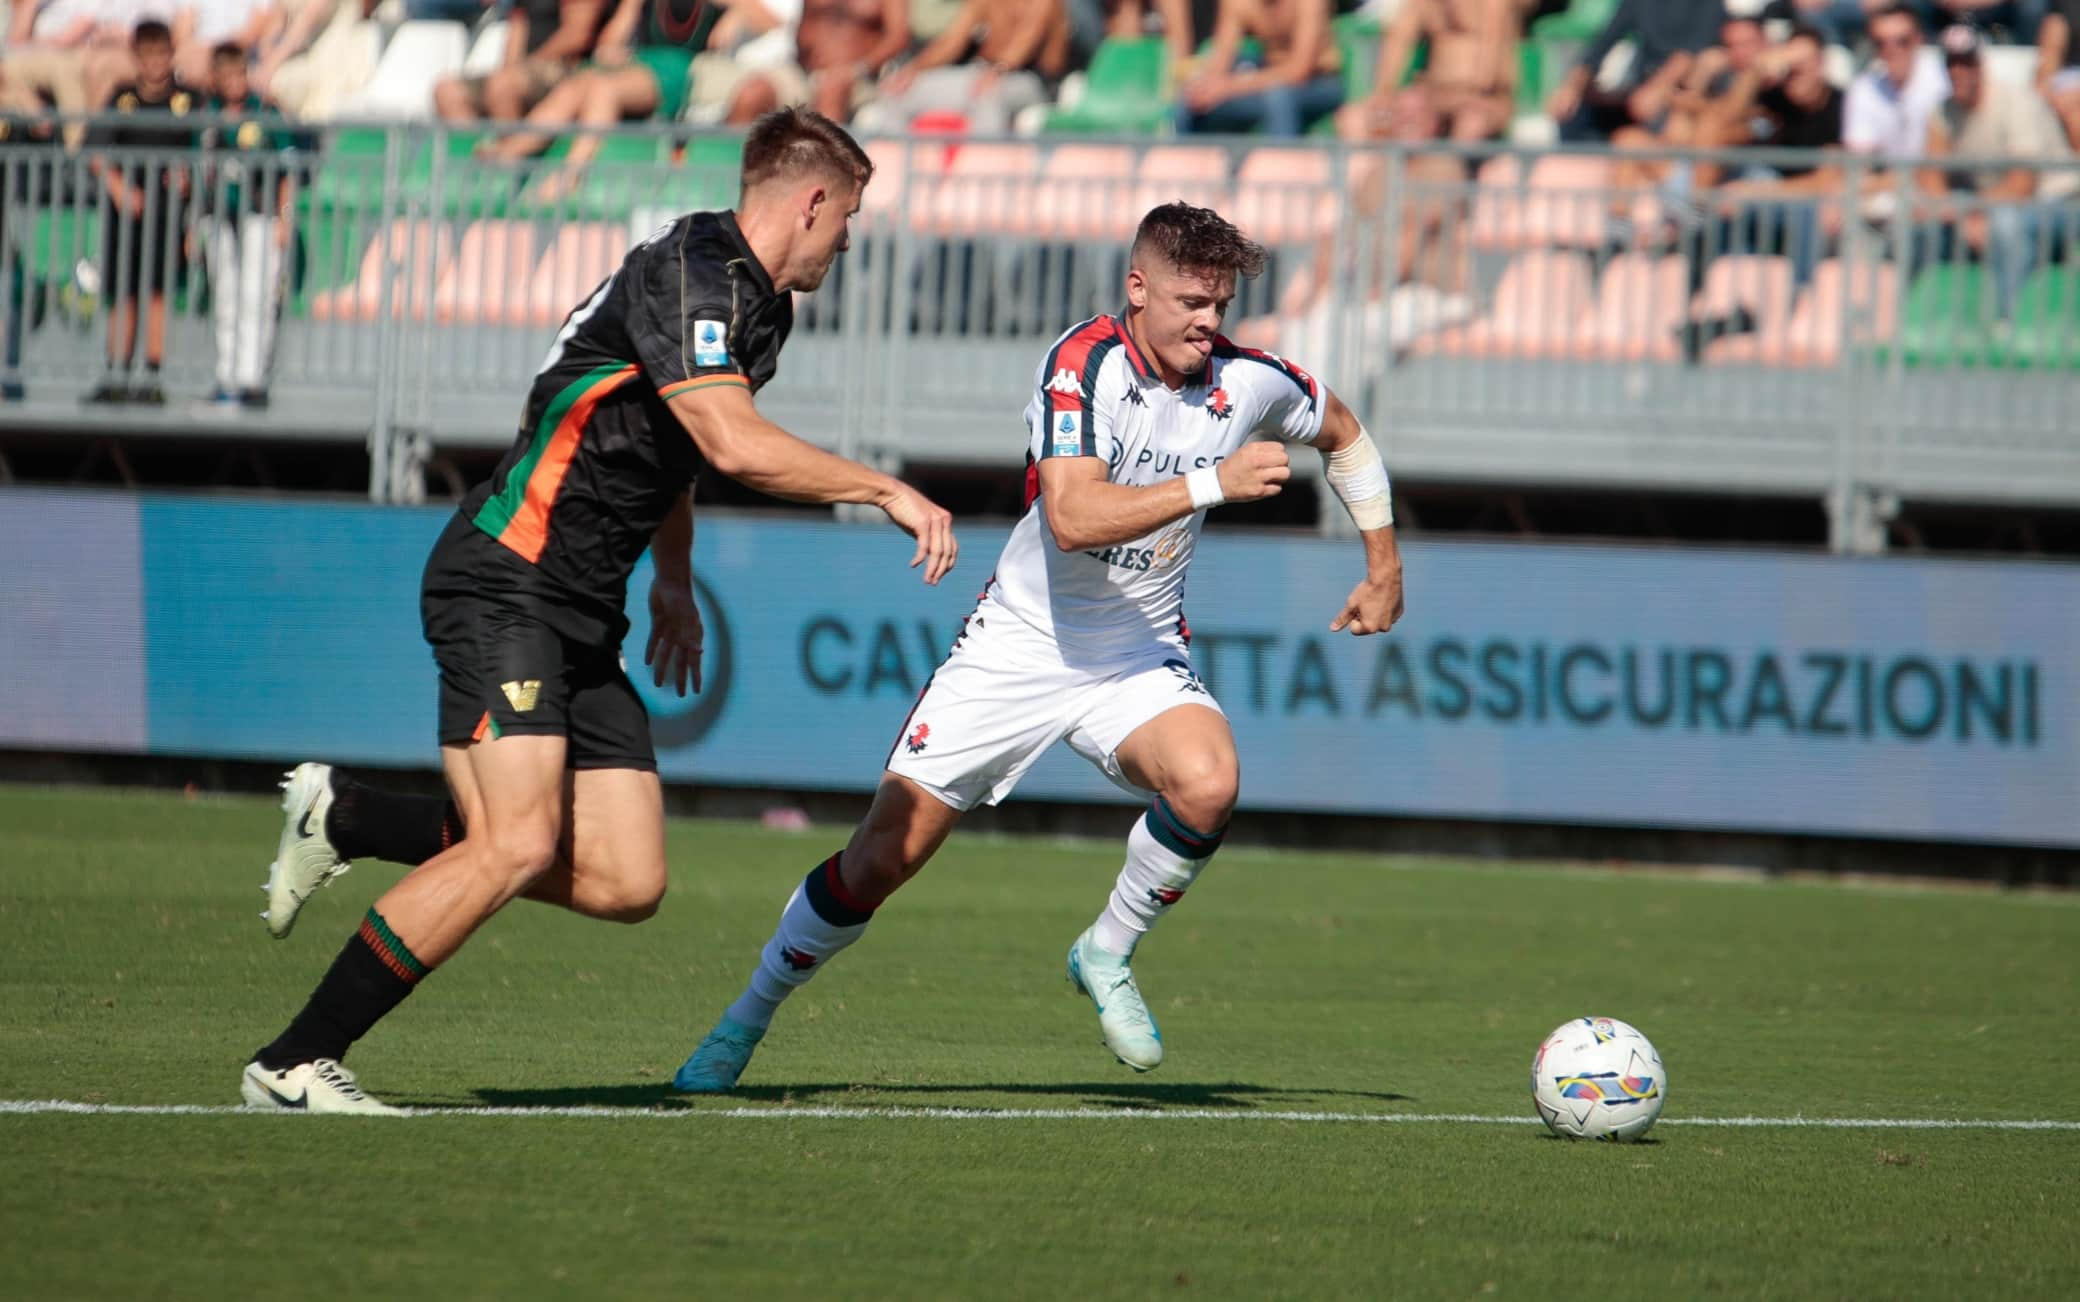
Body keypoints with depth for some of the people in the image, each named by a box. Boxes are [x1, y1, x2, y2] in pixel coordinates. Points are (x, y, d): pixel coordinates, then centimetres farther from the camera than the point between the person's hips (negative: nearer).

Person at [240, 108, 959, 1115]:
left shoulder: (757, 305, 18)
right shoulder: (689, 272, -13)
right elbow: (735, 444, -26)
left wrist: (675, 579, 35)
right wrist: (888, 491, -19)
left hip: (583, 617, 10)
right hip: (507, 585, -10)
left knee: (627, 882, -2)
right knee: (519, 847, -24)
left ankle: (350, 824, 14)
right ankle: (292, 1064, -18)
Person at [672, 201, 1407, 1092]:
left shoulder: (1248, 382, -5)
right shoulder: (1082, 366, -19)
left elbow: (1343, 434, 18)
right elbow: (1074, 516, -33)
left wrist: (1383, 565, 14)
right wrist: (1213, 483, -35)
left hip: (1139, 658, 3)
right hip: (1019, 647, -3)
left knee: (1205, 781, -30)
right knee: (881, 859, -4)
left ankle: (1107, 955, -4)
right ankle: (750, 1016, 20)